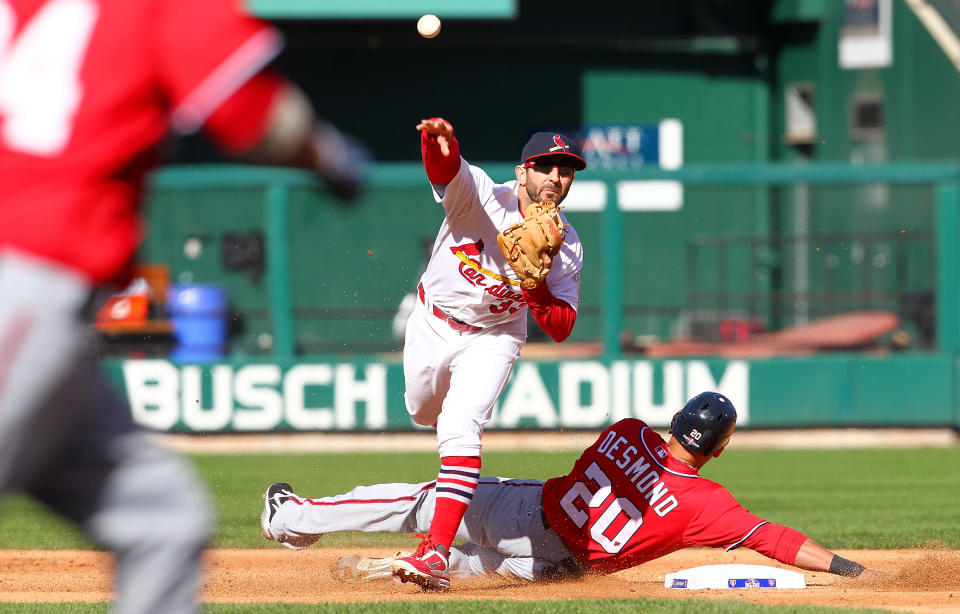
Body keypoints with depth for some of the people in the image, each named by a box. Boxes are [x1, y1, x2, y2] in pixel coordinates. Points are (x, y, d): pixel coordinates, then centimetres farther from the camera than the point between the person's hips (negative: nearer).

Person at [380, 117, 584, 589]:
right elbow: (445, 167, -47)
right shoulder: (480, 195, -24)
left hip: (492, 339, -1)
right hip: (432, 324, 1)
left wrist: (536, 286, -35)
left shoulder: (567, 247, -17)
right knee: (424, 412, 22)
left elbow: (561, 330, -15)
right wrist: (439, 140, -72)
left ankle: (437, 553, -28)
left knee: (460, 427, -22)